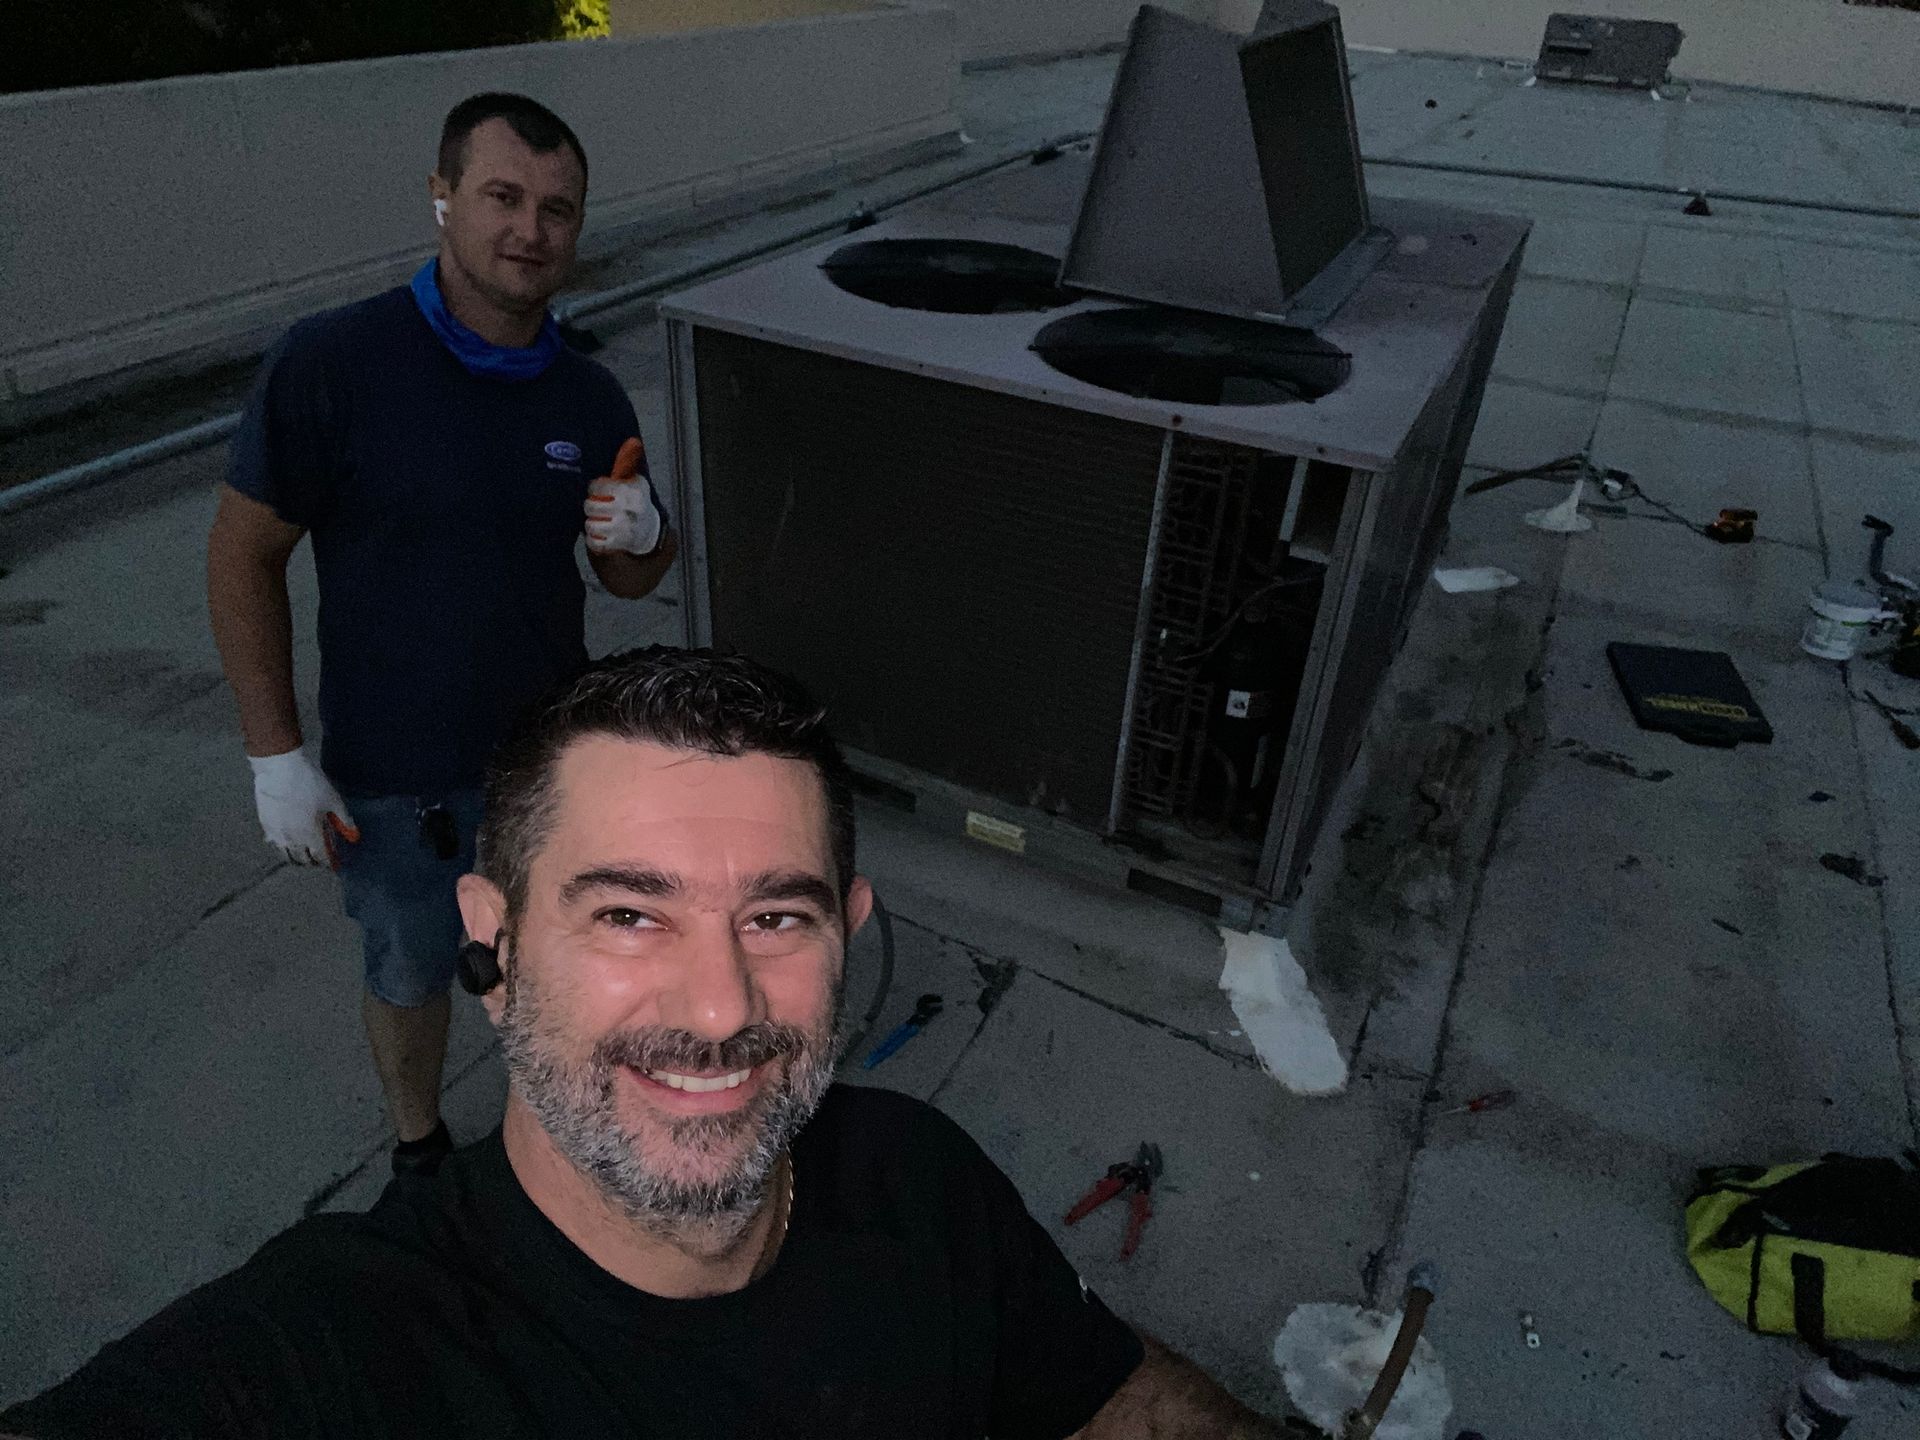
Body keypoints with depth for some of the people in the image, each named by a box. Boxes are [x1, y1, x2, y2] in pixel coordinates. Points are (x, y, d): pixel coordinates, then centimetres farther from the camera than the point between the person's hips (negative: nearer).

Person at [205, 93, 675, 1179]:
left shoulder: (590, 397, -6)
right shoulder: (332, 364, -19)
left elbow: (632, 581, 6)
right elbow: (244, 557, -11)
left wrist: (640, 539, -19)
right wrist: (278, 757, -13)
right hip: (394, 778, -3)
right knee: (412, 972, 20)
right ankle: (420, 1147, 49)